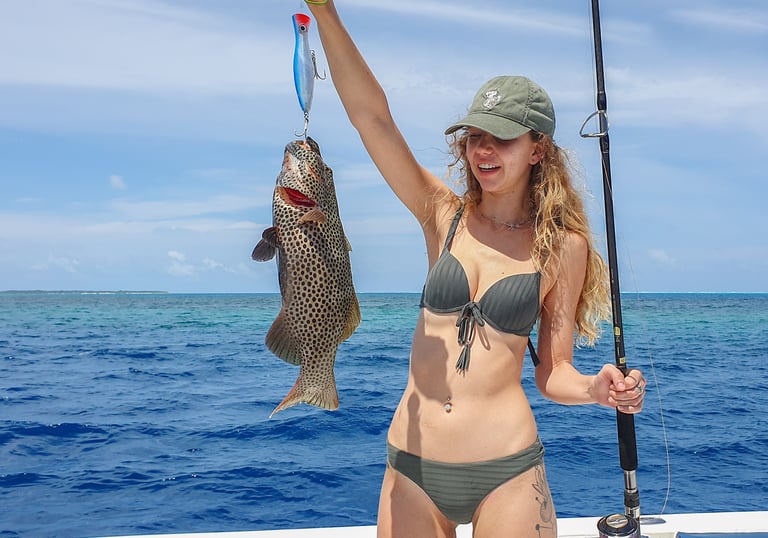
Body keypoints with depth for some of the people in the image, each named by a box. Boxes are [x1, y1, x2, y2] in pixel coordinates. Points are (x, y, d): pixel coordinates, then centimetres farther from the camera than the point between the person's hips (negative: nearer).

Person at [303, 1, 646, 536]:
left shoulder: (564, 247, -2)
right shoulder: (444, 217, 1)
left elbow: (553, 371, 2)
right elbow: (372, 116, -9)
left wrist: (596, 388, -19)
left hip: (506, 471, -2)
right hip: (412, 466, 2)